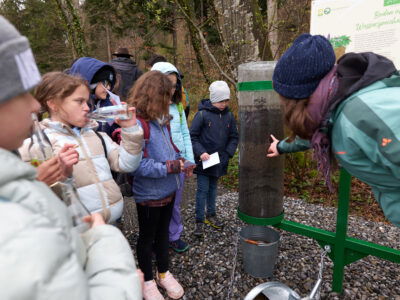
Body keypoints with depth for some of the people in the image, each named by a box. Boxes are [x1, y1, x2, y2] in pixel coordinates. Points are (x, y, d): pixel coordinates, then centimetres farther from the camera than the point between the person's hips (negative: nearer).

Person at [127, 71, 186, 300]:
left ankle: (164, 273, 46)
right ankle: (148, 281, 39)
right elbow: (138, 164, -28)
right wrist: (170, 167, -22)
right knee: (147, 237, 16)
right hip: (149, 193, -7)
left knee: (163, 232, 24)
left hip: (169, 188, 7)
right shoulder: (136, 123, -24)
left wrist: (179, 160, -2)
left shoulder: (161, 120, 1)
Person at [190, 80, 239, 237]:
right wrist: (201, 152, -20)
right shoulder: (202, 114, -12)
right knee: (202, 190, 1)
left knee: (213, 187, 18)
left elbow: (234, 137, 7)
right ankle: (199, 221, 14)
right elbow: (192, 136, -10)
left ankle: (211, 215, 34)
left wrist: (227, 153, -5)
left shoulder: (229, 115, 1)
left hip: (219, 161, 4)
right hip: (203, 160, -4)